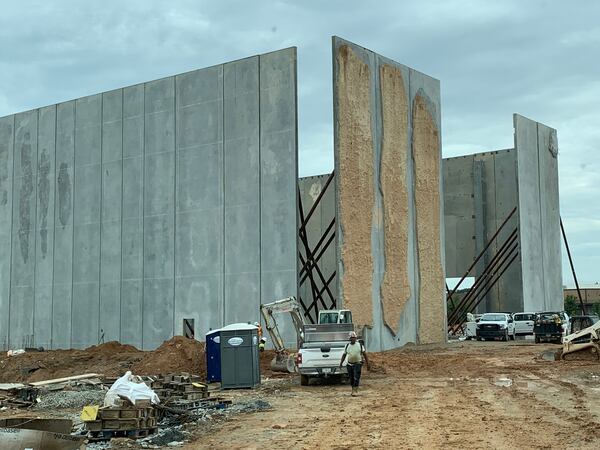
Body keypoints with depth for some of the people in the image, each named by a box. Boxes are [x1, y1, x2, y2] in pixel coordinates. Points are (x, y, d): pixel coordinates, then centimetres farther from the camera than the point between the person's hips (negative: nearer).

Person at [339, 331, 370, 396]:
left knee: (356, 378, -12)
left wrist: (367, 363, -3)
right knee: (351, 378, 7)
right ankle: (353, 390, 20)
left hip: (358, 363, -3)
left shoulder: (360, 345, 0)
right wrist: (341, 363, 7)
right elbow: (344, 355, 13)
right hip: (350, 364, 3)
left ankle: (355, 391, -14)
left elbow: (364, 354, 1)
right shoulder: (347, 346, 7)